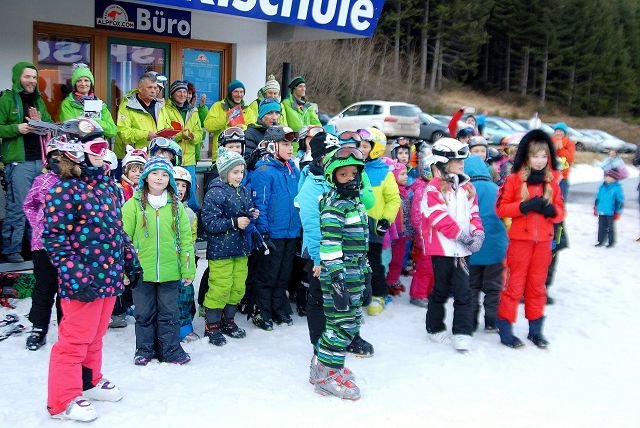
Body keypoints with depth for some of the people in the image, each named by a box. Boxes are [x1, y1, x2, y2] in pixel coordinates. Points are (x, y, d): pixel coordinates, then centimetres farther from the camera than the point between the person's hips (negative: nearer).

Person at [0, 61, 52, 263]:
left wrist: (40, 124, -7)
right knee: (17, 207, -4)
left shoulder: (39, 100, 17)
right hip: (18, 162, -6)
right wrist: (16, 128, -20)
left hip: (41, 161, 6)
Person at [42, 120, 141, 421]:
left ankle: (89, 382, 39)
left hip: (109, 276, 8)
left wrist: (130, 259, 19)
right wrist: (76, 276, -22)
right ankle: (63, 401, 18)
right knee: (75, 339, 4)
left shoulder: (107, 185, 9)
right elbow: (53, 238, -17)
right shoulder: (65, 190, -15)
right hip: (83, 281, -8)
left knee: (95, 335, 21)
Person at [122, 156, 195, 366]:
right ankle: (145, 350, 25)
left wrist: (188, 269, 2)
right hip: (141, 271, -1)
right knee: (144, 313, 10)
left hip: (169, 271, 1)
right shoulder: (134, 204, -2)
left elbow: (185, 238, 5)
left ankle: (171, 349, 22)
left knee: (169, 313, 10)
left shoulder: (176, 205, 4)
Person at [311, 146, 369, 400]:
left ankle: (322, 362, 29)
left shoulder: (355, 201, 14)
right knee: (343, 324, -7)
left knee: (351, 321, 16)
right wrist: (337, 276, -26)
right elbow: (329, 243, -22)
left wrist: (364, 270, 26)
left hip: (354, 272, 10)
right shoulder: (334, 204, -15)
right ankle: (327, 376, 5)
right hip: (339, 272, -10)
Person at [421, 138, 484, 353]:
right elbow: (440, 218, -16)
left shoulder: (467, 187, 12)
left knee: (463, 291, 1)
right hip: (442, 247, -5)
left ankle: (462, 333, 7)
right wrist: (461, 234, -18)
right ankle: (435, 327, 27)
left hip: (462, 249, 5)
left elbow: (473, 213, 13)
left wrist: (478, 232, -6)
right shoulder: (433, 189, -9)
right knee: (441, 290, 9)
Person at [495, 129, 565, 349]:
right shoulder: (514, 179, -5)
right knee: (515, 284, 1)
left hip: (544, 240, 4)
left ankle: (535, 328, 24)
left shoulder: (552, 181, 6)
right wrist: (525, 206, -21)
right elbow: (501, 208, -8)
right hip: (520, 239, -4)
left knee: (537, 285, 13)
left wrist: (550, 209, -13)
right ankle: (504, 329, 11)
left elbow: (560, 213, 9)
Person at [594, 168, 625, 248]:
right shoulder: (602, 187, 6)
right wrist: (596, 208, 17)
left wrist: (617, 212, -9)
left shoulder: (617, 188, -11)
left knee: (610, 227, 5)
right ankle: (601, 241, 21)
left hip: (611, 213, -5)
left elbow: (620, 201, -9)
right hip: (601, 212, 5)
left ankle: (611, 242, 17)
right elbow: (598, 198, 16)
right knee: (601, 227, 11)